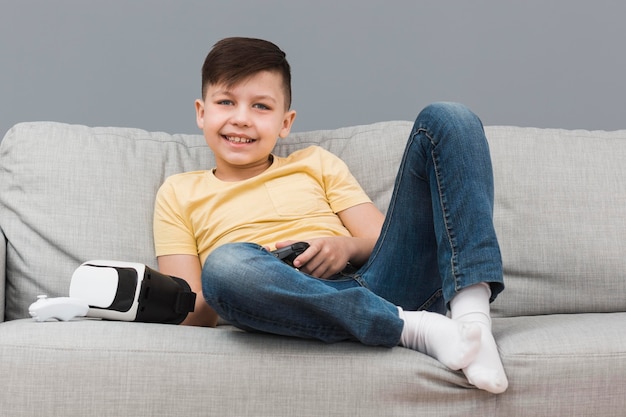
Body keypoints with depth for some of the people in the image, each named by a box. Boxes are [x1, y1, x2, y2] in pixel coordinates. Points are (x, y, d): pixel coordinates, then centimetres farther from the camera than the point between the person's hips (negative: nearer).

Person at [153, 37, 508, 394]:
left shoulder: (316, 163, 26)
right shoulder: (179, 193, 20)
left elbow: (390, 242, 16)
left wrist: (347, 246, -6)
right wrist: (238, 283, -11)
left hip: (379, 284, 3)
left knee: (446, 120, -6)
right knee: (224, 264, -37)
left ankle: (471, 308, -26)